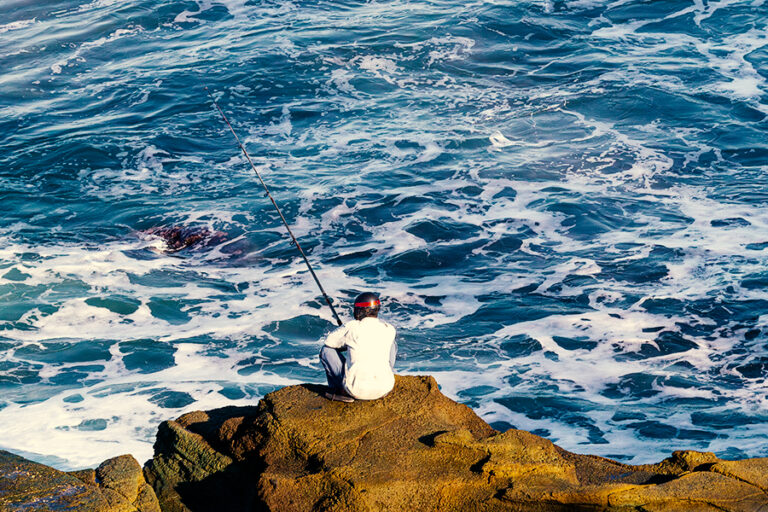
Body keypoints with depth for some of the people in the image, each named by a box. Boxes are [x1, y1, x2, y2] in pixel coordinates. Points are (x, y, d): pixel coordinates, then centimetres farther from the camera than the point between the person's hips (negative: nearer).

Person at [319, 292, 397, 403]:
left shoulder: (352, 327, -6)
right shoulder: (389, 330, 3)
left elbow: (329, 341, 10)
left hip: (357, 390, -3)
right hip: (384, 388, 3)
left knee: (326, 350, 14)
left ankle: (339, 390, 11)